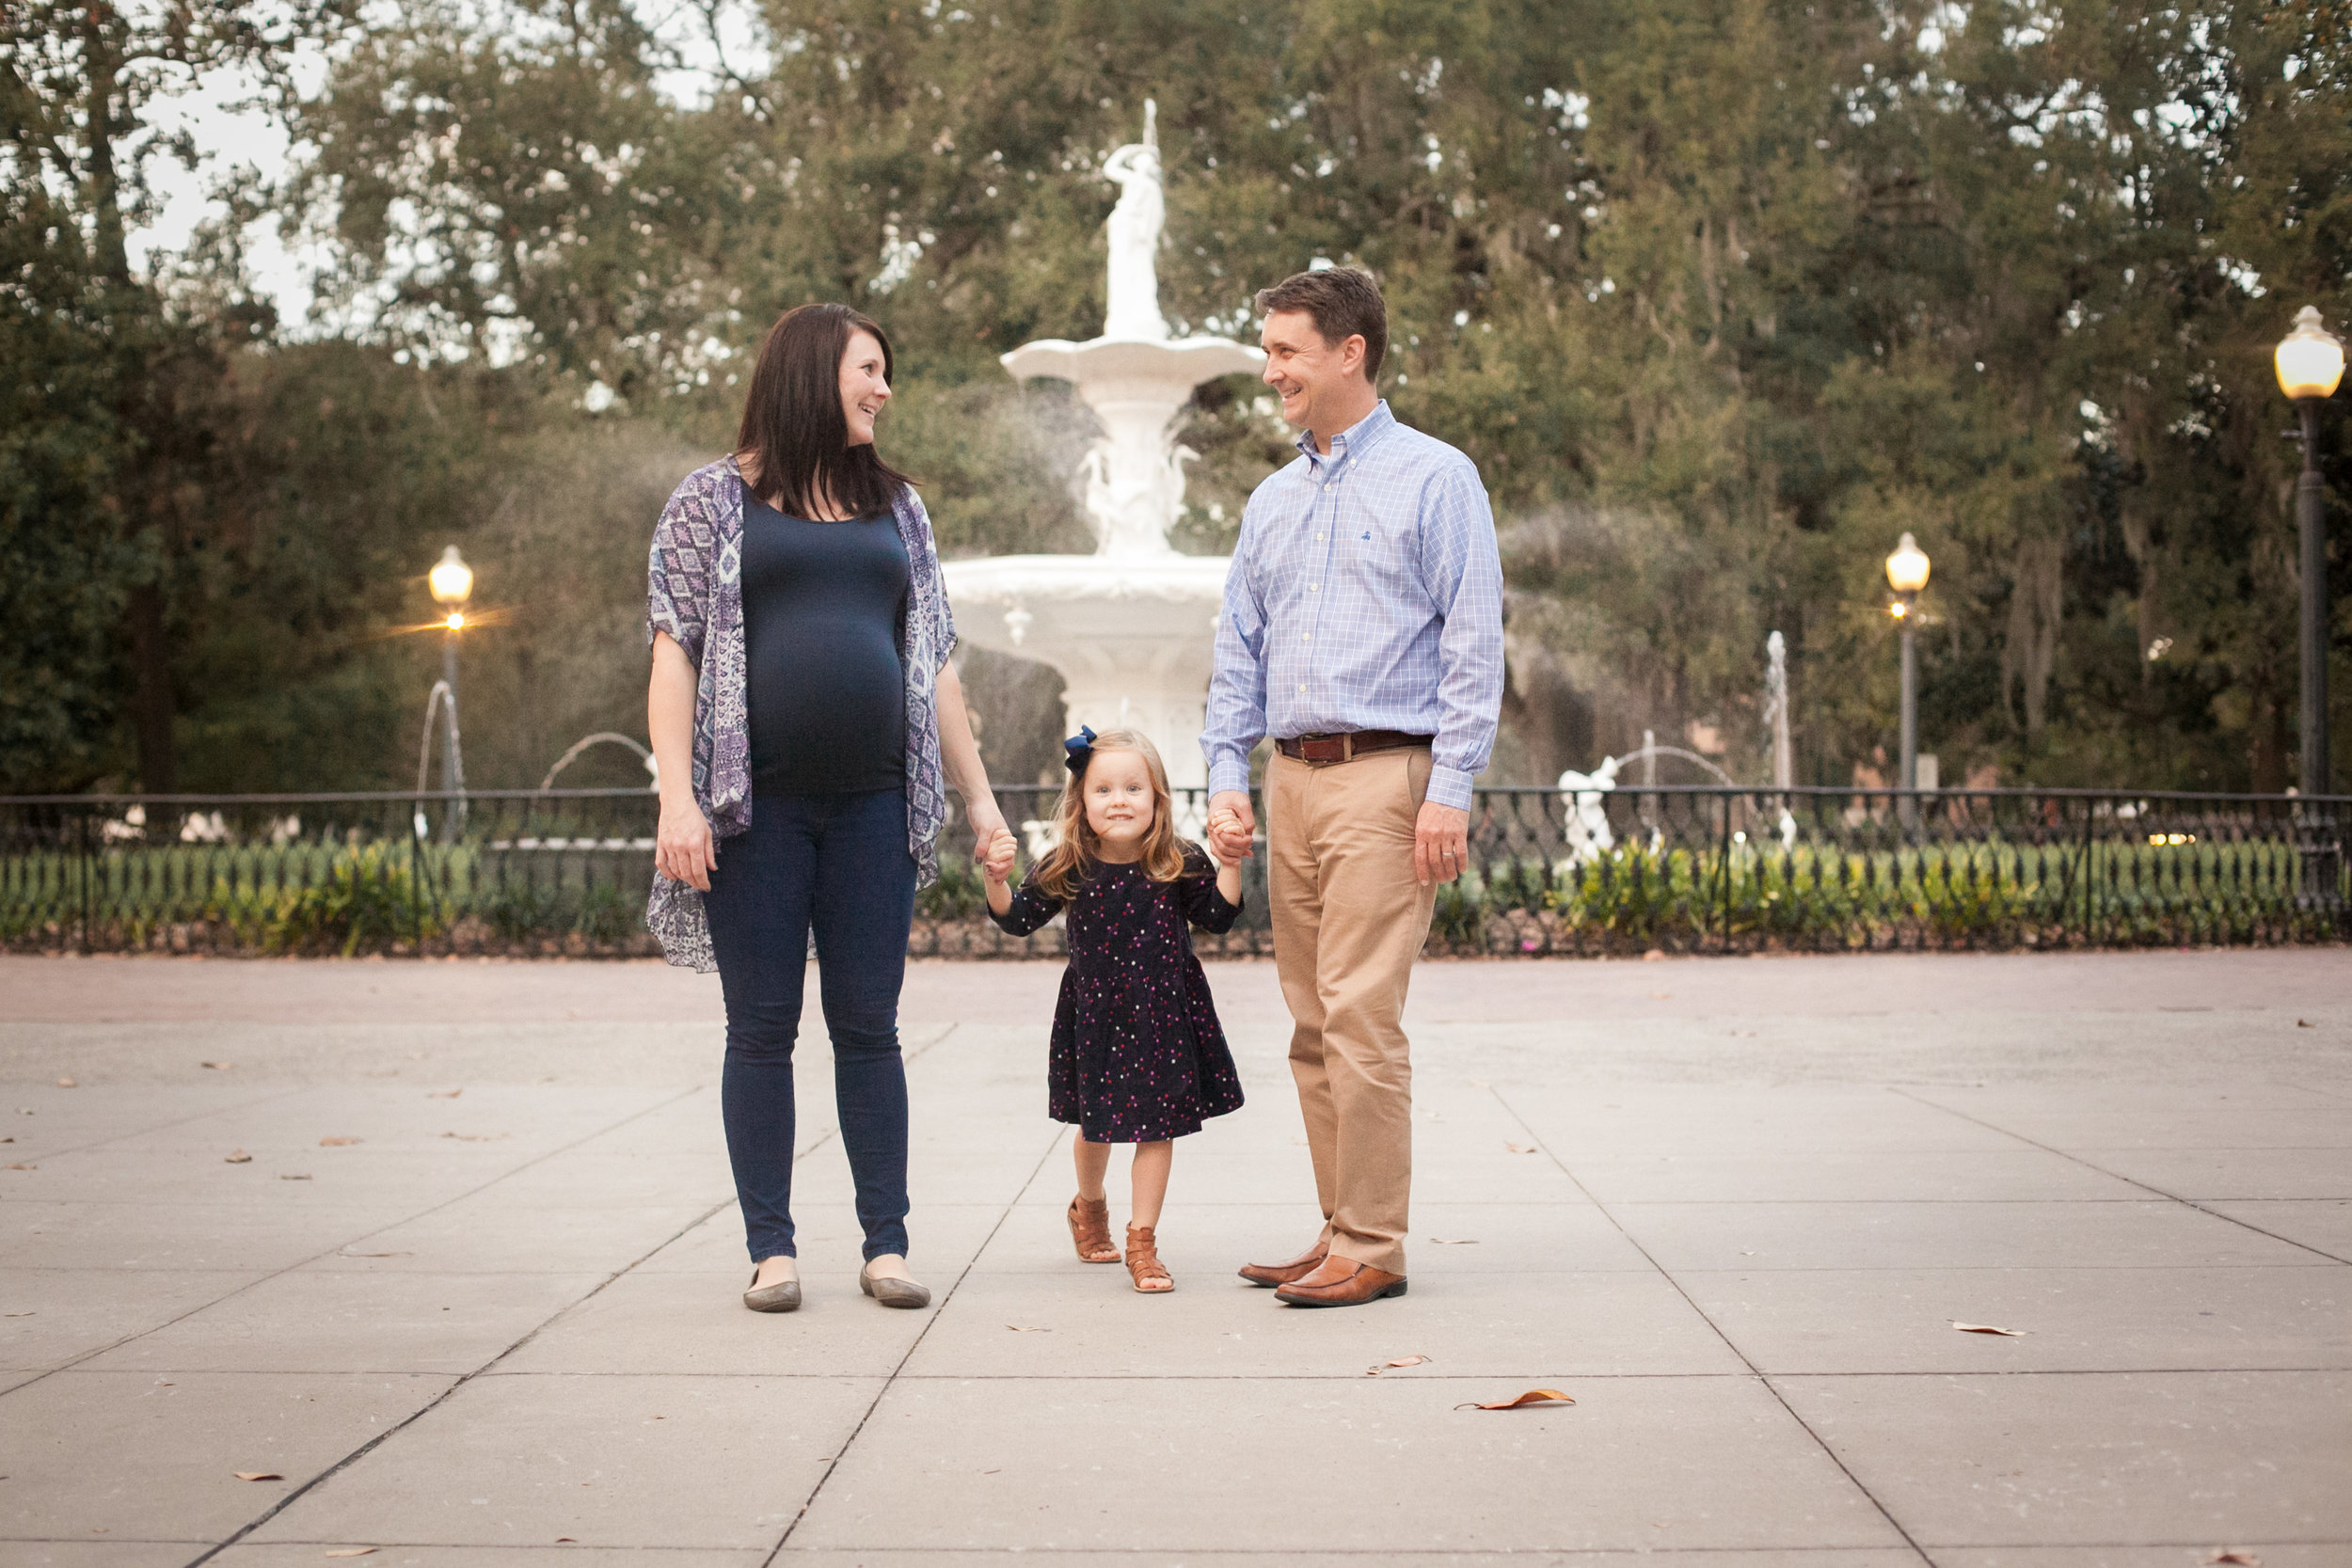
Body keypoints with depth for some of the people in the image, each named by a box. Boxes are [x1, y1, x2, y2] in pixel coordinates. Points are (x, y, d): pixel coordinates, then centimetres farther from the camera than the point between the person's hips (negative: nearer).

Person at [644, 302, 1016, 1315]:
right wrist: (677, 796, -11)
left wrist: (978, 797, 14)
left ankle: (886, 1244, 8)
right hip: (756, 806, -3)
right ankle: (771, 1250, 7)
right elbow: (675, 653, -1)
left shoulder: (896, 509, 18)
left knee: (868, 1029, 3)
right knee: (761, 1031, 1)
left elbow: (933, 665, 19)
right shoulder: (714, 500, 5)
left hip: (873, 806, 3)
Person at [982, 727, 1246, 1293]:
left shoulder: (1179, 865, -10)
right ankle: (1089, 1206, 46)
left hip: (1164, 1013, -1)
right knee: (1096, 1123, 16)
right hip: (1095, 1015, 1)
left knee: (1158, 1125, 0)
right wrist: (995, 881, -17)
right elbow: (1018, 919, -1)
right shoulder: (1066, 870, -9)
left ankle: (1142, 1243, 9)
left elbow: (1217, 917, -1)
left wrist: (1228, 865, -14)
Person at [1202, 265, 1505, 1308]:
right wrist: (1227, 775, 7)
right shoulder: (1273, 501, 19)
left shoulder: (1435, 478, -1)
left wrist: (1452, 788, -14)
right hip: (1291, 782, 7)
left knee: (1360, 1016, -11)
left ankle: (1372, 1249, -5)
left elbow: (1474, 643, -6)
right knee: (1313, 1025, 7)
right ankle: (1341, 1231, 15)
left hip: (1384, 775, -7)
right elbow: (1238, 649, 19)